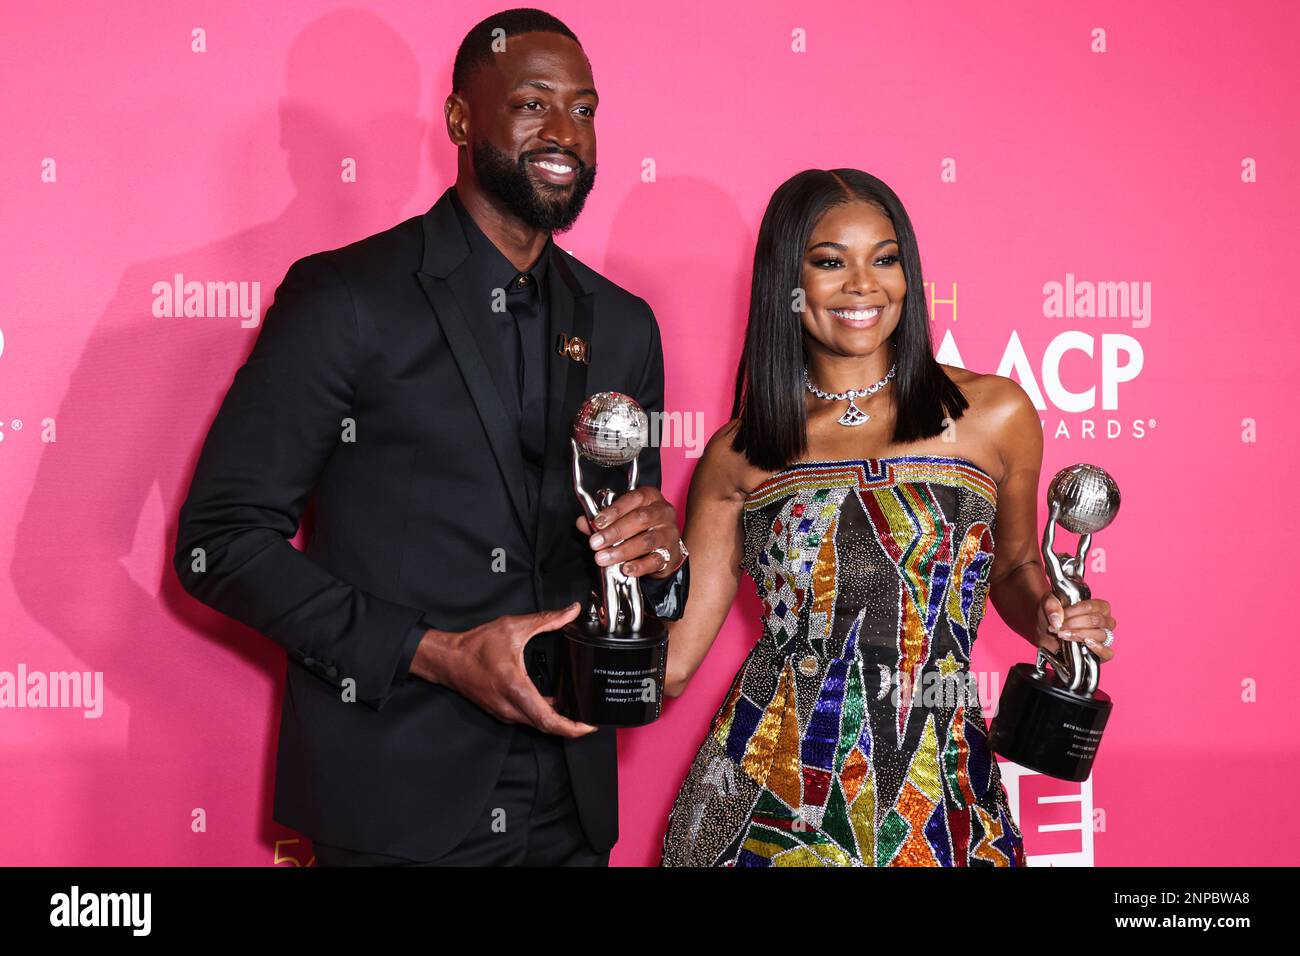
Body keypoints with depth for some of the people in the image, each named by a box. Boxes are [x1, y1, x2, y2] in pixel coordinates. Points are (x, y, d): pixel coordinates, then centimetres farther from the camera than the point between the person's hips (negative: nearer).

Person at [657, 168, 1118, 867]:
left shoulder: (995, 414, -1)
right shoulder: (737, 455, 0)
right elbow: (669, 663, 1)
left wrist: (1051, 621, -4)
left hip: (937, 802, 1)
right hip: (766, 790, 0)